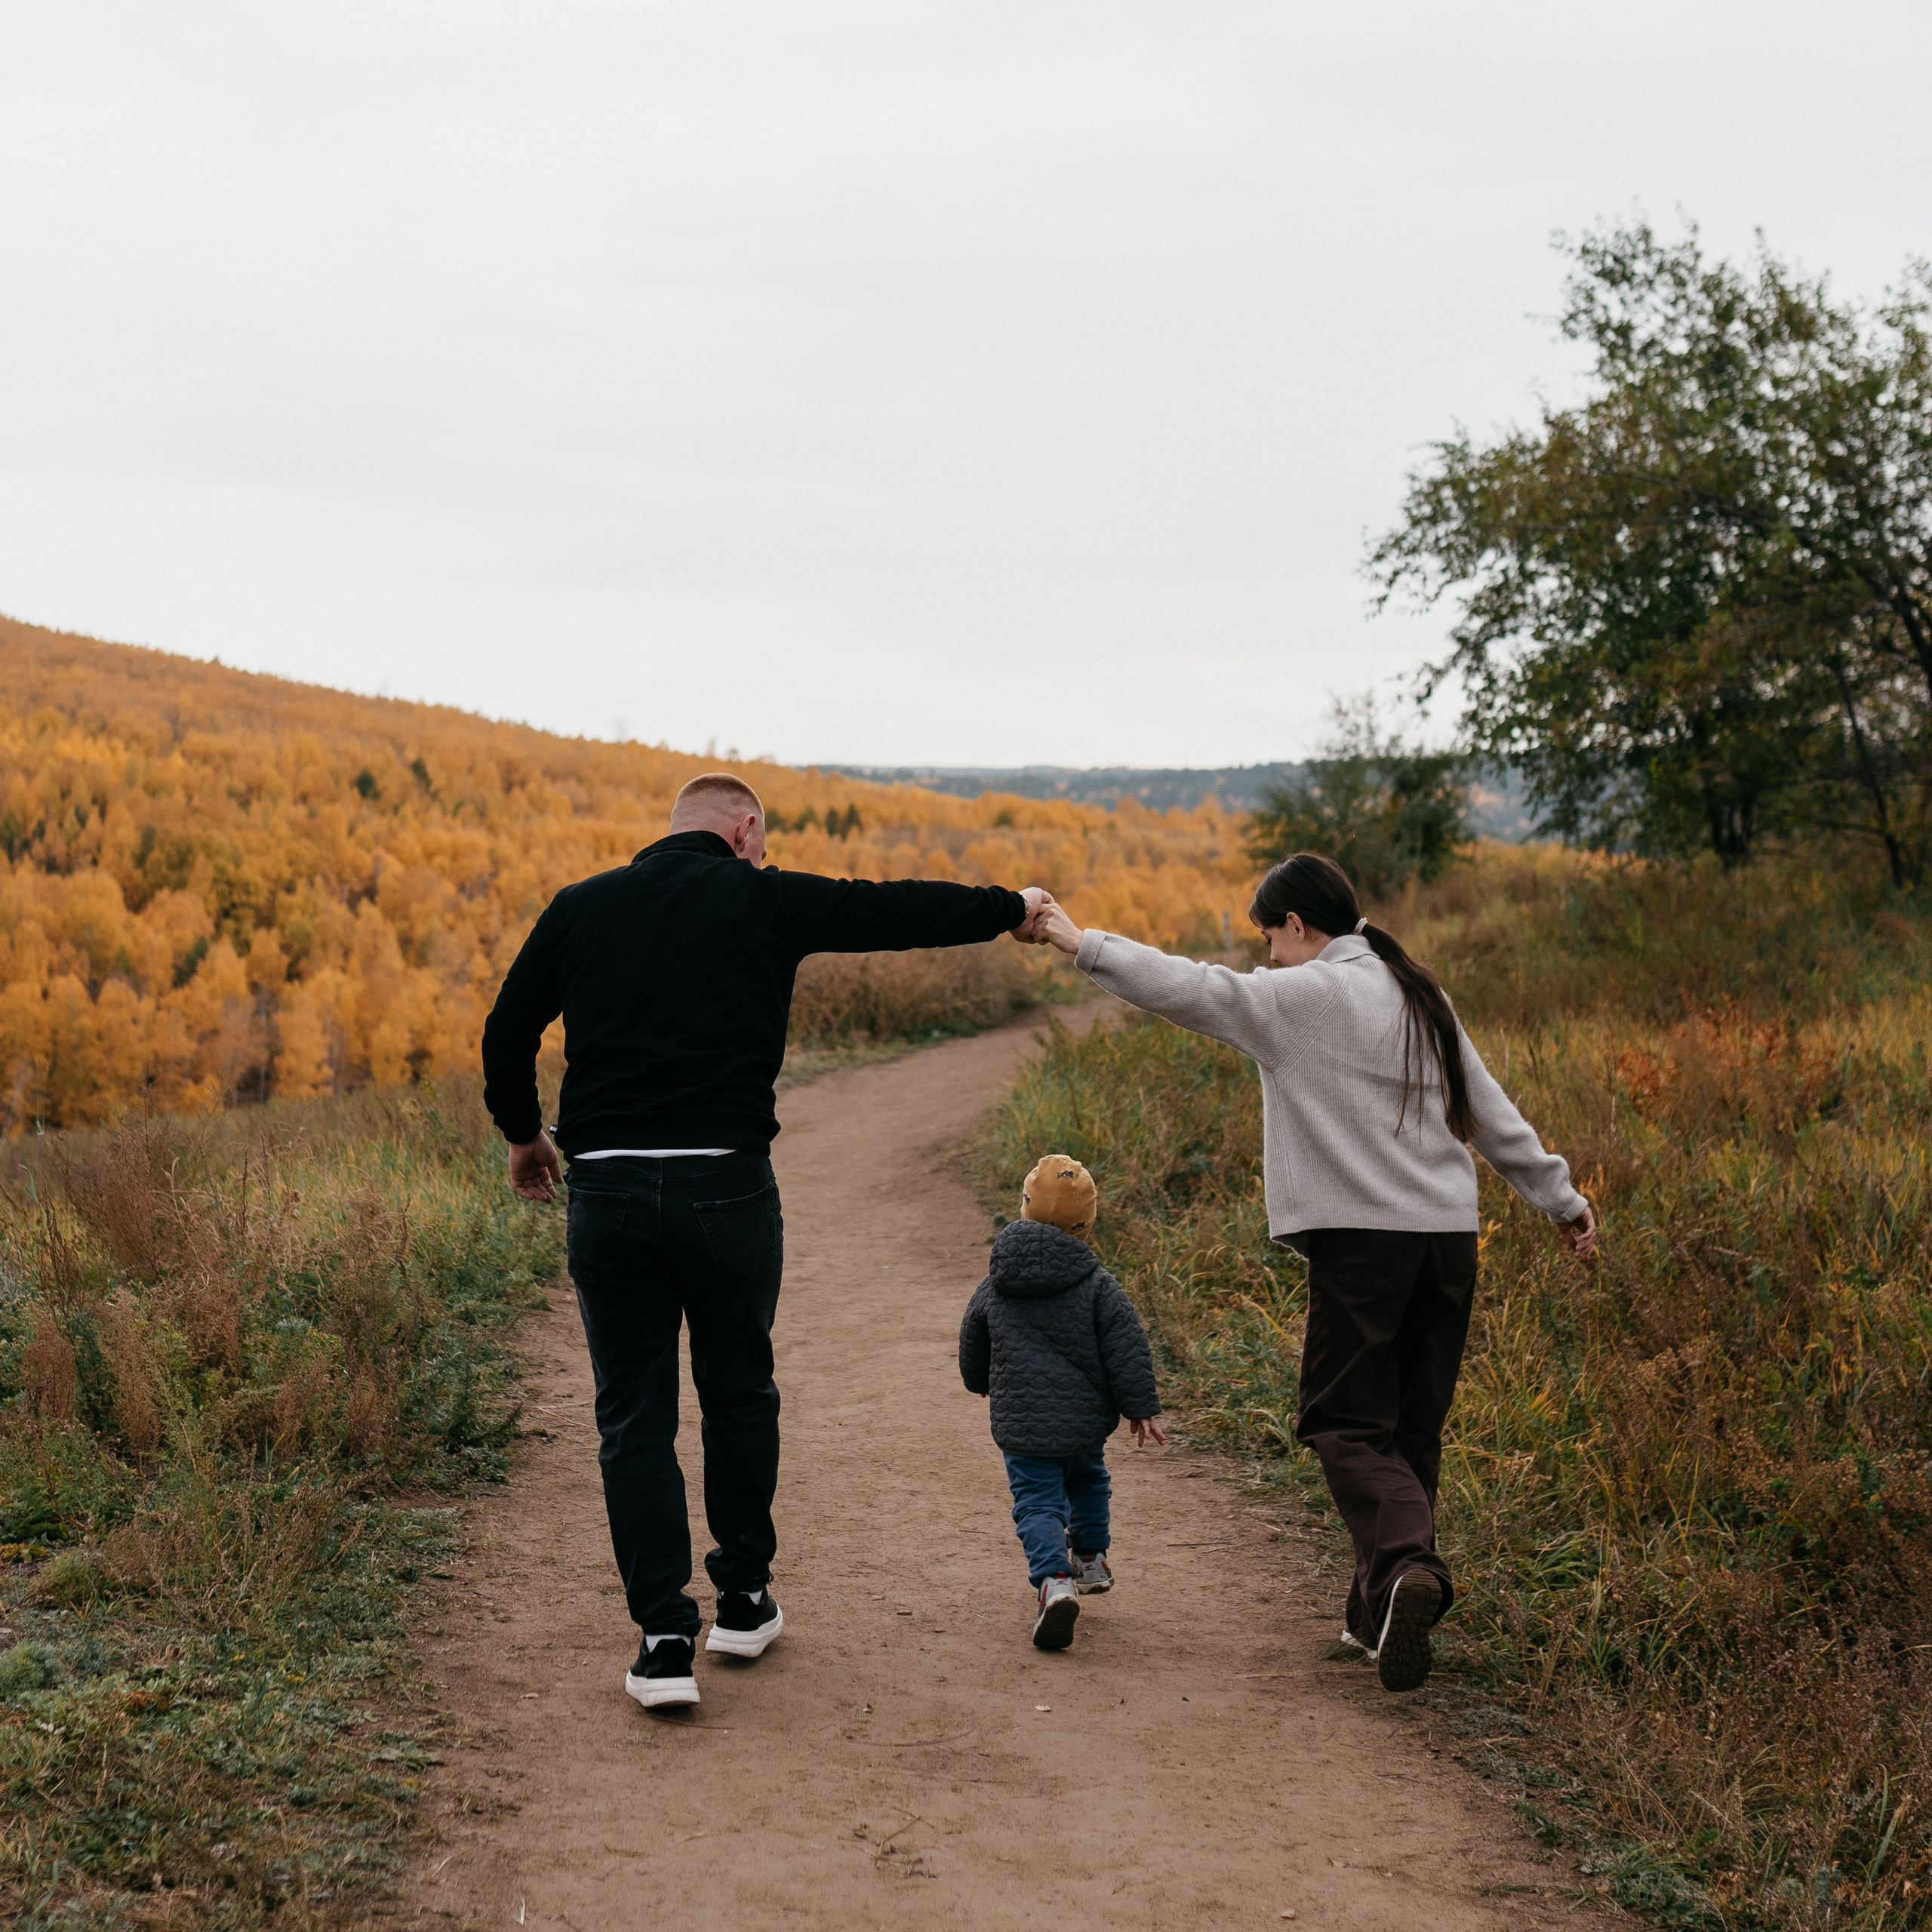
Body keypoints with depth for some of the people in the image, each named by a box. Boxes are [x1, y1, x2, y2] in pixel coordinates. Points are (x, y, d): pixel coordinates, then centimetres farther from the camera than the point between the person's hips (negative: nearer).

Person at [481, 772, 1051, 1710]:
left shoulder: (579, 908, 10)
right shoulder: (762, 901, 3)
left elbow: (508, 1032, 14)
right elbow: (899, 910, 10)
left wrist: (522, 1133, 31)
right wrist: (1011, 907, 26)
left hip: (608, 1188, 1)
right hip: (727, 1188, -1)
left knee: (634, 1416, 8)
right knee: (739, 1393, 18)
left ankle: (664, 1640, 3)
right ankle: (744, 1599, 31)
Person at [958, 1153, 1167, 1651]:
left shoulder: (992, 1289, 0)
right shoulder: (1096, 1285, -8)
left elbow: (972, 1347, 16)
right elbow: (1127, 1349, -9)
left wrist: (980, 1382, 37)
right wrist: (1140, 1408, 1)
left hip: (1022, 1426, -1)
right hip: (1085, 1418, 1)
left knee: (1037, 1503, -1)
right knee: (1087, 1482, 27)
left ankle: (1053, 1581, -24)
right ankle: (1091, 1559, 43)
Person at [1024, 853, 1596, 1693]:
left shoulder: (1304, 995, -6)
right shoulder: (1420, 997, 15)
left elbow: (1188, 987, -10)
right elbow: (1490, 1112, 20)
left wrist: (1084, 943, 1)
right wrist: (1561, 1199, 29)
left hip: (1361, 1238, -7)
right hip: (1449, 1237, 7)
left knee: (1347, 1424, -1)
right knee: (1411, 1429, 13)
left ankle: (1404, 1564, -25)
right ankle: (1378, 1618, 17)